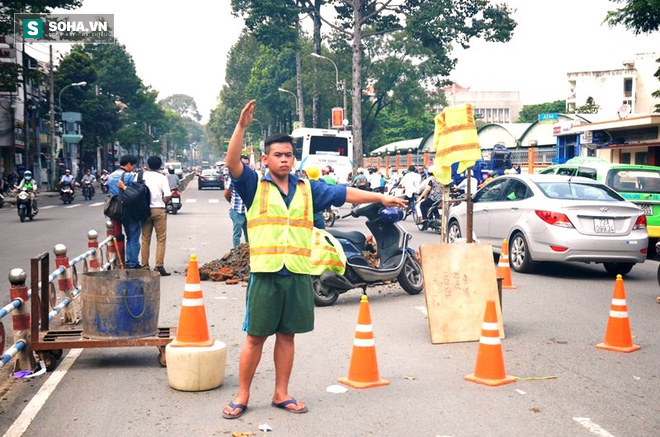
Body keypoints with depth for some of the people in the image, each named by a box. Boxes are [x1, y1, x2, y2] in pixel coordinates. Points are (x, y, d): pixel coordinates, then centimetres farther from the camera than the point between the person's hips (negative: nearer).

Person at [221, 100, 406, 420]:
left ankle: (281, 394, 23)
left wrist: (380, 197, 5)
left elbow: (344, 194, 10)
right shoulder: (254, 186, 2)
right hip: (265, 273, -3)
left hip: (298, 274, 3)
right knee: (255, 336, 2)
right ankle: (242, 396, 15)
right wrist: (241, 126, -24)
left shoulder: (307, 189, 12)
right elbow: (232, 162, -12)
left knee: (287, 335, 11)